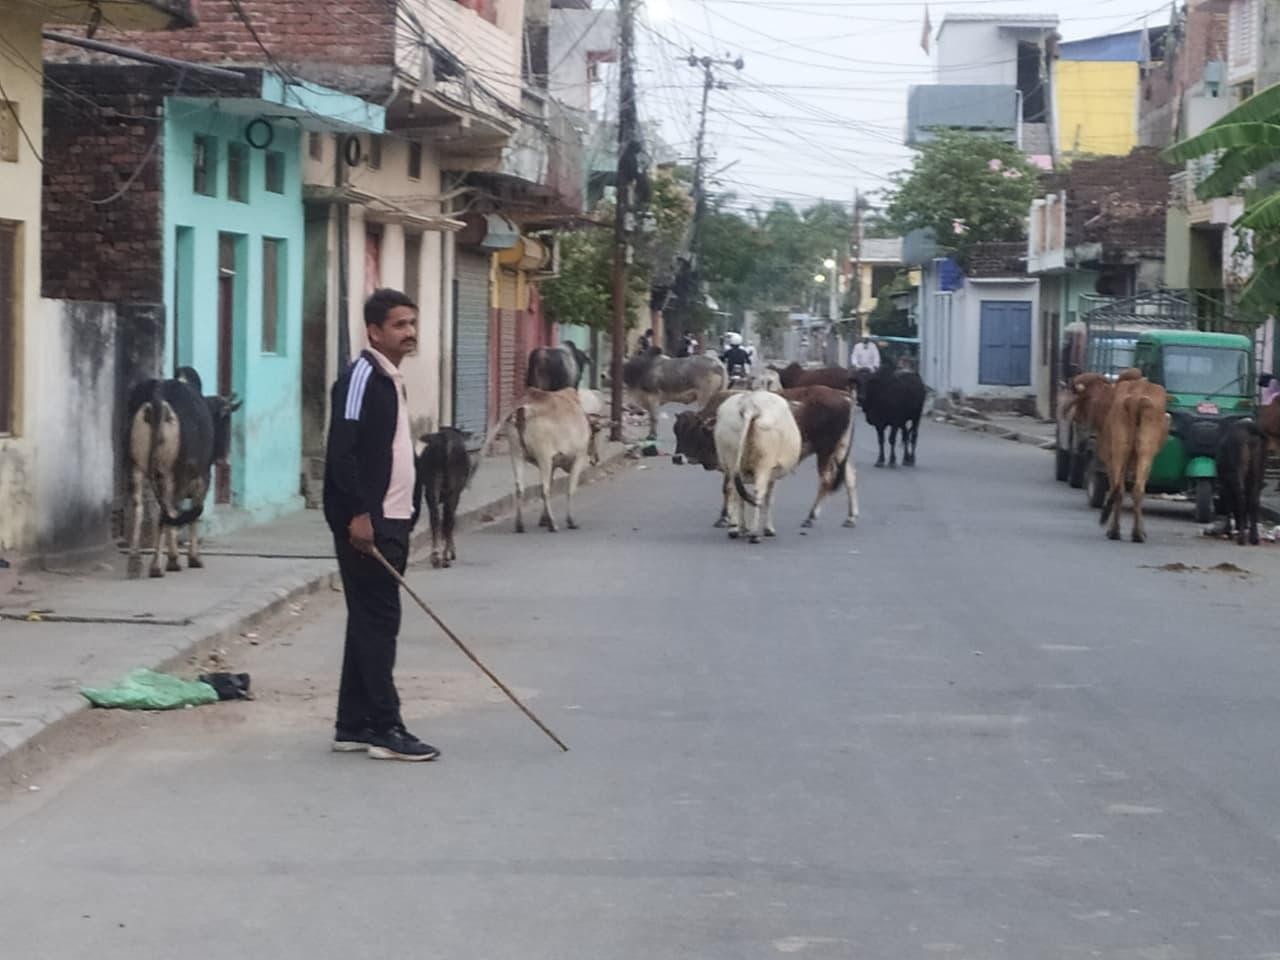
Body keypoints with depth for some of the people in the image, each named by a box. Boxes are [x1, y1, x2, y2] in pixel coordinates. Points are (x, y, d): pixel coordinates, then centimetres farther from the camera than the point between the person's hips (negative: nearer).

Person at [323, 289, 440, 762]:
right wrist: (358, 513, -23)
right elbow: (342, 450, -20)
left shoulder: (393, 380, 18)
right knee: (378, 621, -8)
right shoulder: (362, 376, -12)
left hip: (390, 522, 10)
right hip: (365, 523, -10)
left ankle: (353, 726, 15)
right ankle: (384, 729, -5)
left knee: (371, 622, 11)